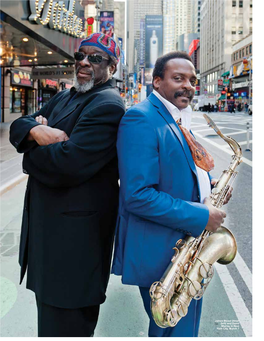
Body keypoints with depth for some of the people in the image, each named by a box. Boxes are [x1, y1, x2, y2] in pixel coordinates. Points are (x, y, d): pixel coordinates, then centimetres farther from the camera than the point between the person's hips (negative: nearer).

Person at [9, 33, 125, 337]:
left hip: (76, 231, -9)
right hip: (46, 221, 9)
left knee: (64, 322, 3)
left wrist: (30, 154, -7)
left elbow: (66, 165, -27)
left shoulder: (108, 106, -17)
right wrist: (36, 130, -15)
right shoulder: (65, 97, 15)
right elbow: (18, 126, 9)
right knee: (49, 304, 24)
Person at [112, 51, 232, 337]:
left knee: (187, 327, 23)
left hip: (188, 247, 10)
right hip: (160, 252, -9)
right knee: (176, 331, 5)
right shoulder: (140, 119, -19)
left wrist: (208, 186, 3)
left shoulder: (179, 120, 12)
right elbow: (138, 195, -26)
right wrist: (201, 217, -22)